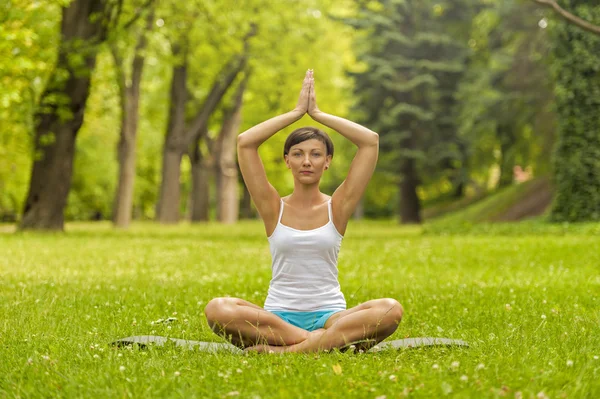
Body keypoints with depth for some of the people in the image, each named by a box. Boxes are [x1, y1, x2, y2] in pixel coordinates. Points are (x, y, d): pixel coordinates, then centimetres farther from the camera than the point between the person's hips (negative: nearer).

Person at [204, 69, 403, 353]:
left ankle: (284, 349, -32)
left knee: (390, 310, -31)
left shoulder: (337, 208, 7)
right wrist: (297, 112, 2)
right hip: (277, 316, 0)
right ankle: (332, 341, -28)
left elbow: (370, 141, -1)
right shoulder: (274, 208, 6)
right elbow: (244, 142, -4)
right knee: (216, 309, -31)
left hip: (329, 316, 0)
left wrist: (318, 114, 4)